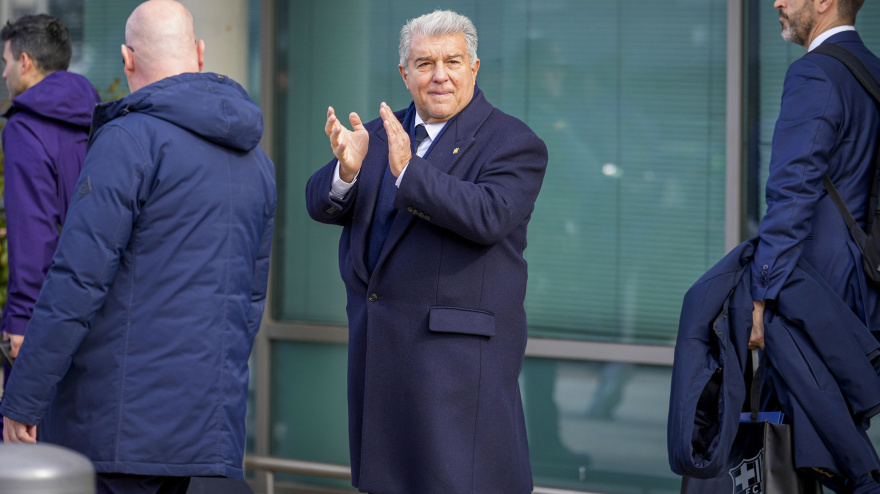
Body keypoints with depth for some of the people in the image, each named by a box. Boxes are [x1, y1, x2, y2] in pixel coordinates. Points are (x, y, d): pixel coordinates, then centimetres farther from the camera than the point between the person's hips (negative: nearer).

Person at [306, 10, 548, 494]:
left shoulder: (513, 144, -5)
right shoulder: (380, 135, 13)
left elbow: (488, 216, -22)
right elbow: (322, 204, 3)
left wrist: (409, 170, -30)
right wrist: (347, 168, -19)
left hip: (458, 354, -6)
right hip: (377, 346, 6)